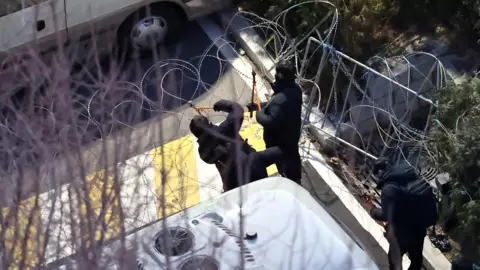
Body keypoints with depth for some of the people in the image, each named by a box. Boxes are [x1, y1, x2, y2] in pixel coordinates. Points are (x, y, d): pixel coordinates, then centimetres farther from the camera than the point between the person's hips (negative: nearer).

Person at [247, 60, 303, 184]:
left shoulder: (280, 99, -40)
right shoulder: (295, 89, -9)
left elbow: (270, 122, -37)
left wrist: (259, 113, -19)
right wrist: (258, 106, 3)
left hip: (280, 141, -9)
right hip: (292, 135, 9)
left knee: (284, 163, 13)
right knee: (293, 157, 29)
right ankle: (296, 181, 52)